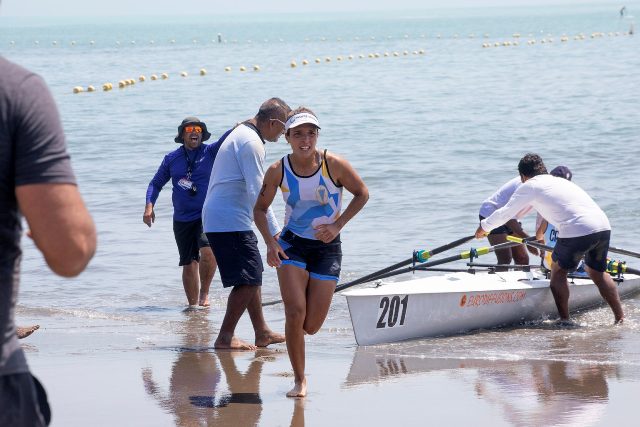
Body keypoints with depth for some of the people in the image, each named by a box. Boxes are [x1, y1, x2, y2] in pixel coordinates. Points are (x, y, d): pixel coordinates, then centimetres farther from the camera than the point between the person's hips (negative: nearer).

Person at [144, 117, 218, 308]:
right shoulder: (172, 158, 8)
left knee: (208, 251, -27)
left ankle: (204, 293, -10)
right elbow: (156, 183, 14)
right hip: (182, 219, 3)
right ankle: (193, 305, 18)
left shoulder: (211, 152, 2)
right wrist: (149, 205, -1)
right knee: (189, 264, 6)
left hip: (207, 215, -3)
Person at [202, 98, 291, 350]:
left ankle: (262, 333, 22)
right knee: (248, 279, -9)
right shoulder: (251, 142, -15)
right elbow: (257, 193, -20)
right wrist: (274, 231, -18)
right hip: (229, 222, -11)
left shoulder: (241, 134, 19)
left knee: (252, 276, 16)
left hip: (217, 218, 11)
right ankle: (225, 337, -9)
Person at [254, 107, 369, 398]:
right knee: (295, 313, -17)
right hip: (292, 244, 0)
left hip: (327, 247, 0)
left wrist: (337, 225, -11)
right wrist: (270, 242, -10)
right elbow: (260, 208, 5)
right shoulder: (278, 171, -9)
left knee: (311, 326, -2)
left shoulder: (334, 165, -14)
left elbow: (362, 194, 0)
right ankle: (299, 379, -2)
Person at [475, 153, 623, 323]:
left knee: (558, 271, 14)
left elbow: (505, 213, 15)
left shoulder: (529, 186, 9)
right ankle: (620, 318, 19)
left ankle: (564, 320, 11)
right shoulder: (560, 181, 30)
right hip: (604, 226, 7)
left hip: (577, 231, -7)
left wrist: (484, 227, 33)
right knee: (597, 272, 23)